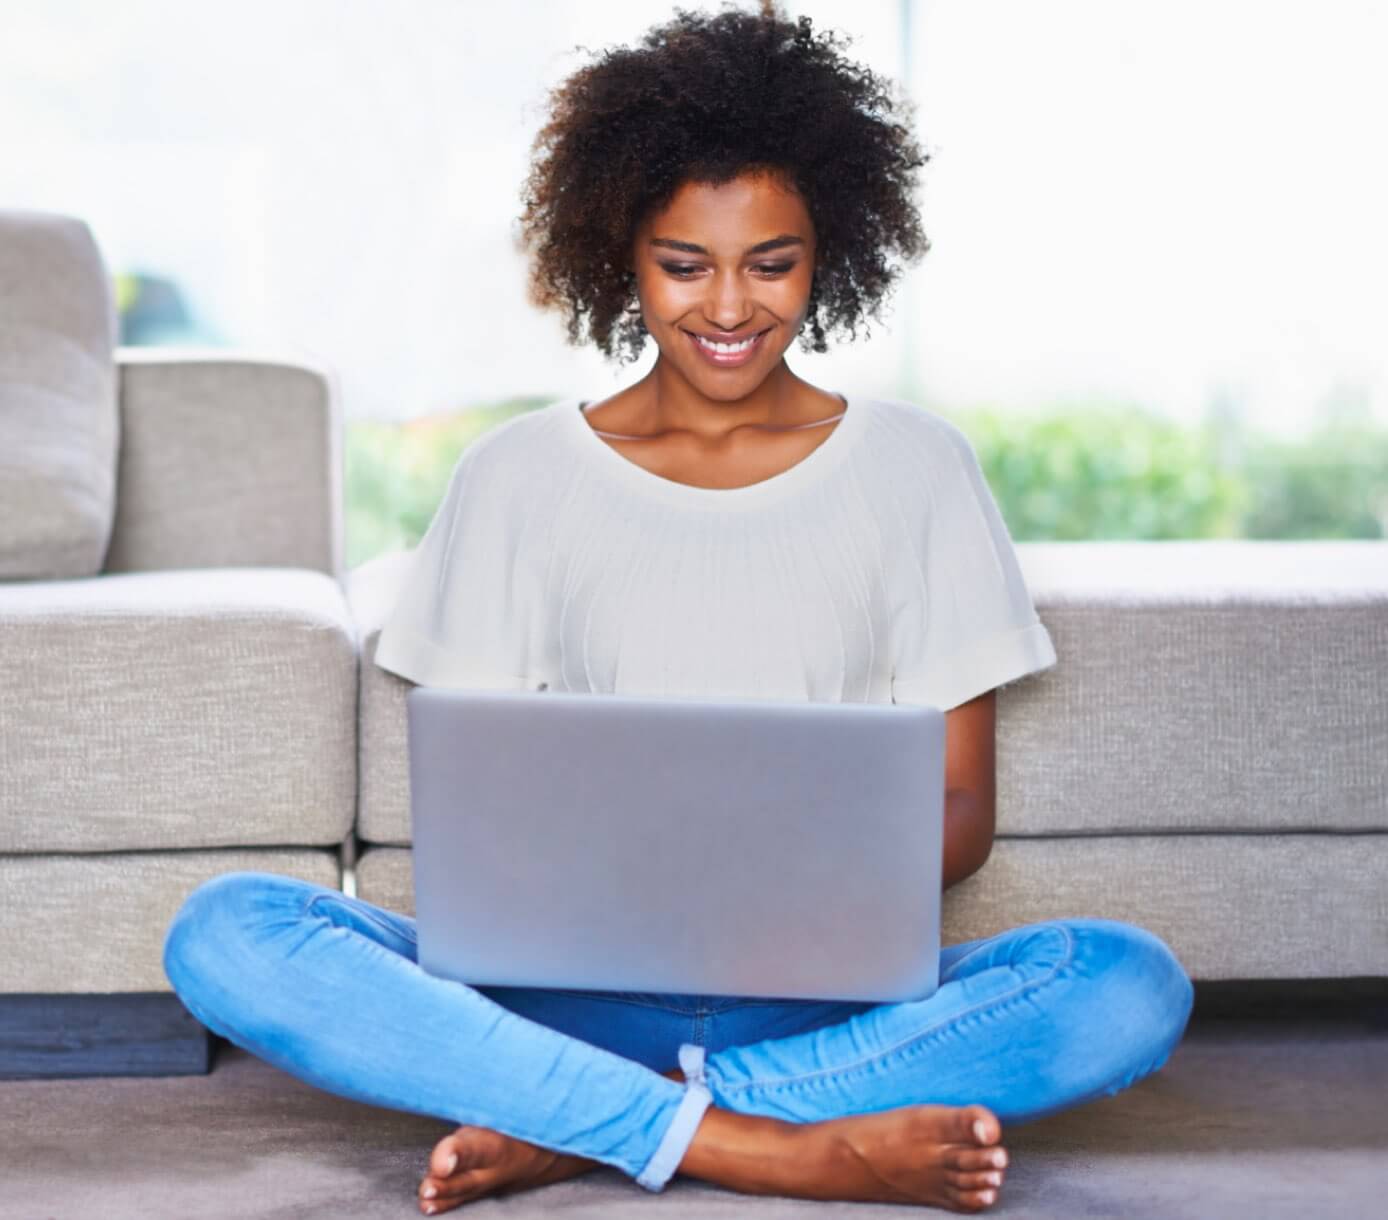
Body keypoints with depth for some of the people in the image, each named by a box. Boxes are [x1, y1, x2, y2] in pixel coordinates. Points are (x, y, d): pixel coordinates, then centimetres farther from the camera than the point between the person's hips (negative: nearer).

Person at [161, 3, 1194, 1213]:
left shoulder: (914, 466, 8)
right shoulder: (515, 477, 8)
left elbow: (962, 811, 7)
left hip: (829, 996, 0)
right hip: (571, 984, 0)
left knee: (1132, 984, -28)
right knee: (224, 933, -25)